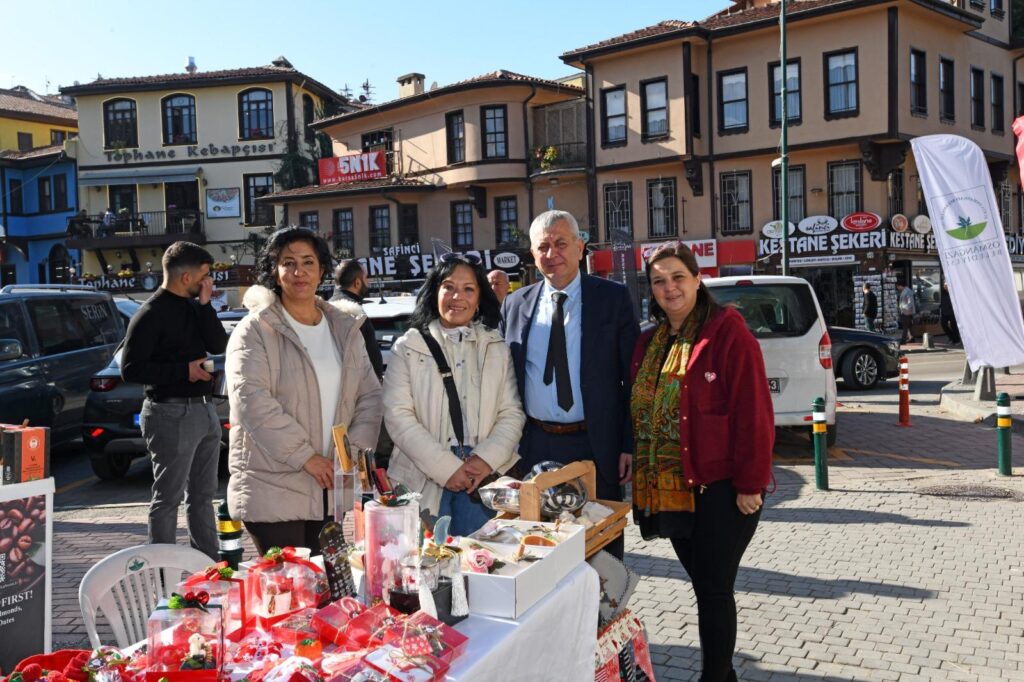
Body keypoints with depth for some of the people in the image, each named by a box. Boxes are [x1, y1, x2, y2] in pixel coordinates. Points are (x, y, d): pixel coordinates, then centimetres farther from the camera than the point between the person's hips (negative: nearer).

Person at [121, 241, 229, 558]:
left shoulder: (193, 306, 12)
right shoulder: (151, 314, -11)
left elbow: (219, 345, 3)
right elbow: (130, 369, -14)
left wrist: (205, 305, -5)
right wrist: (184, 370, -18)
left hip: (204, 410, 8)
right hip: (172, 413, -8)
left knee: (203, 495, 16)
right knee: (168, 498, -1)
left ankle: (208, 563, 26)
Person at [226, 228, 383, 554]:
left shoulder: (344, 328, 11)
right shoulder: (256, 329, -4)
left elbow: (370, 395, 9)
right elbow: (251, 401, -15)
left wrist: (356, 450, -6)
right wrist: (305, 456, -17)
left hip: (330, 487, 5)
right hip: (272, 489, -5)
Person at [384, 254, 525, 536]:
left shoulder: (497, 349, 10)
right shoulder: (408, 348, 3)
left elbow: (512, 414, 6)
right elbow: (398, 416, -5)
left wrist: (487, 459, -10)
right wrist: (445, 467, -12)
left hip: (483, 478, 2)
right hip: (424, 481, -1)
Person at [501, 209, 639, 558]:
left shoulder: (613, 297, -2)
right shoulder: (515, 304, 6)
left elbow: (633, 377, -2)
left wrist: (630, 445, -8)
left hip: (595, 447, -2)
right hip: (533, 448, 3)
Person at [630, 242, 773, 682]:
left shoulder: (728, 333, -11)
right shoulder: (648, 344, 11)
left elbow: (754, 414, -14)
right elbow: (640, 412, 15)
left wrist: (750, 484, -16)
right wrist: (641, 473, 10)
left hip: (720, 491, -6)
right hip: (670, 491, 7)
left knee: (714, 589, 3)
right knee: (704, 586, 17)